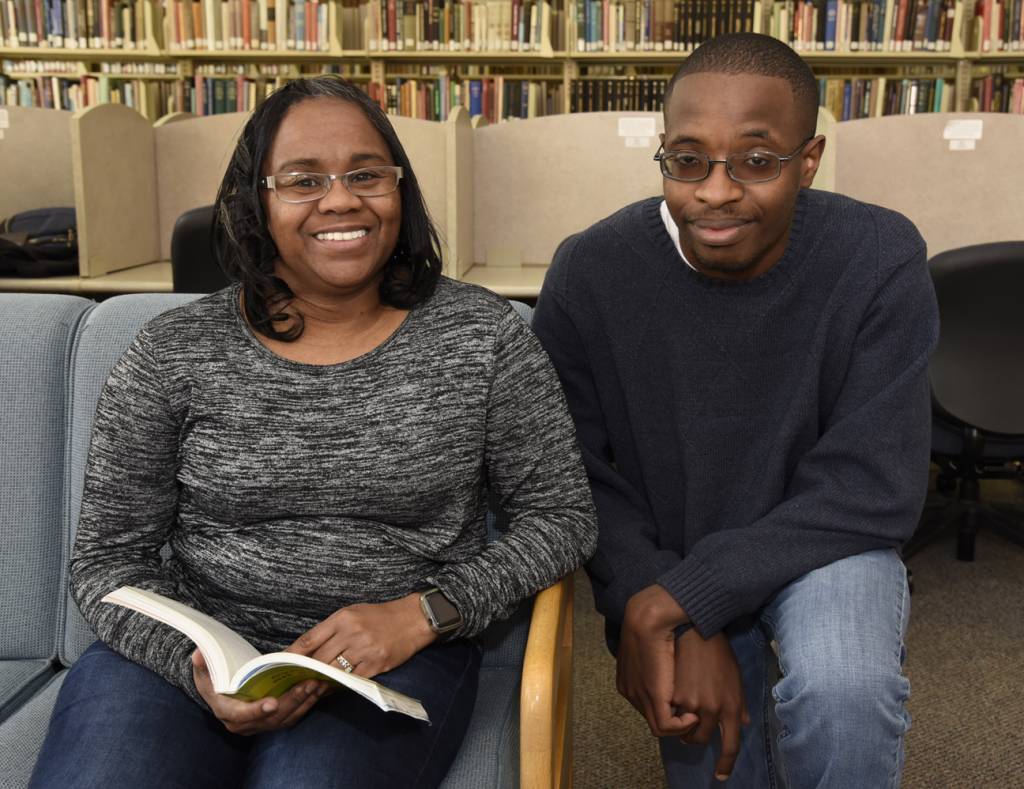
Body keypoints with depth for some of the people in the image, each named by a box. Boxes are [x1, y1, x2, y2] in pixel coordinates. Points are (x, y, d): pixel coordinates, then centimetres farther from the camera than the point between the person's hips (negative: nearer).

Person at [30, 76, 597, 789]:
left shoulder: (483, 335, -2)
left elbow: (562, 514, 1)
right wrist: (197, 668, -16)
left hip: (396, 657, 0)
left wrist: (422, 613, -13)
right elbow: (108, 558, 3)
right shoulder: (174, 354, -1)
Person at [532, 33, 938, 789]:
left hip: (820, 542, -1)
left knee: (845, 693, -29)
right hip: (660, 555, 2)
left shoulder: (879, 259, -18)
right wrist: (684, 632, -23)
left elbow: (875, 488, -20)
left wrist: (678, 600, -26)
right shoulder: (591, 271, -16)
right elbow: (582, 477, -11)